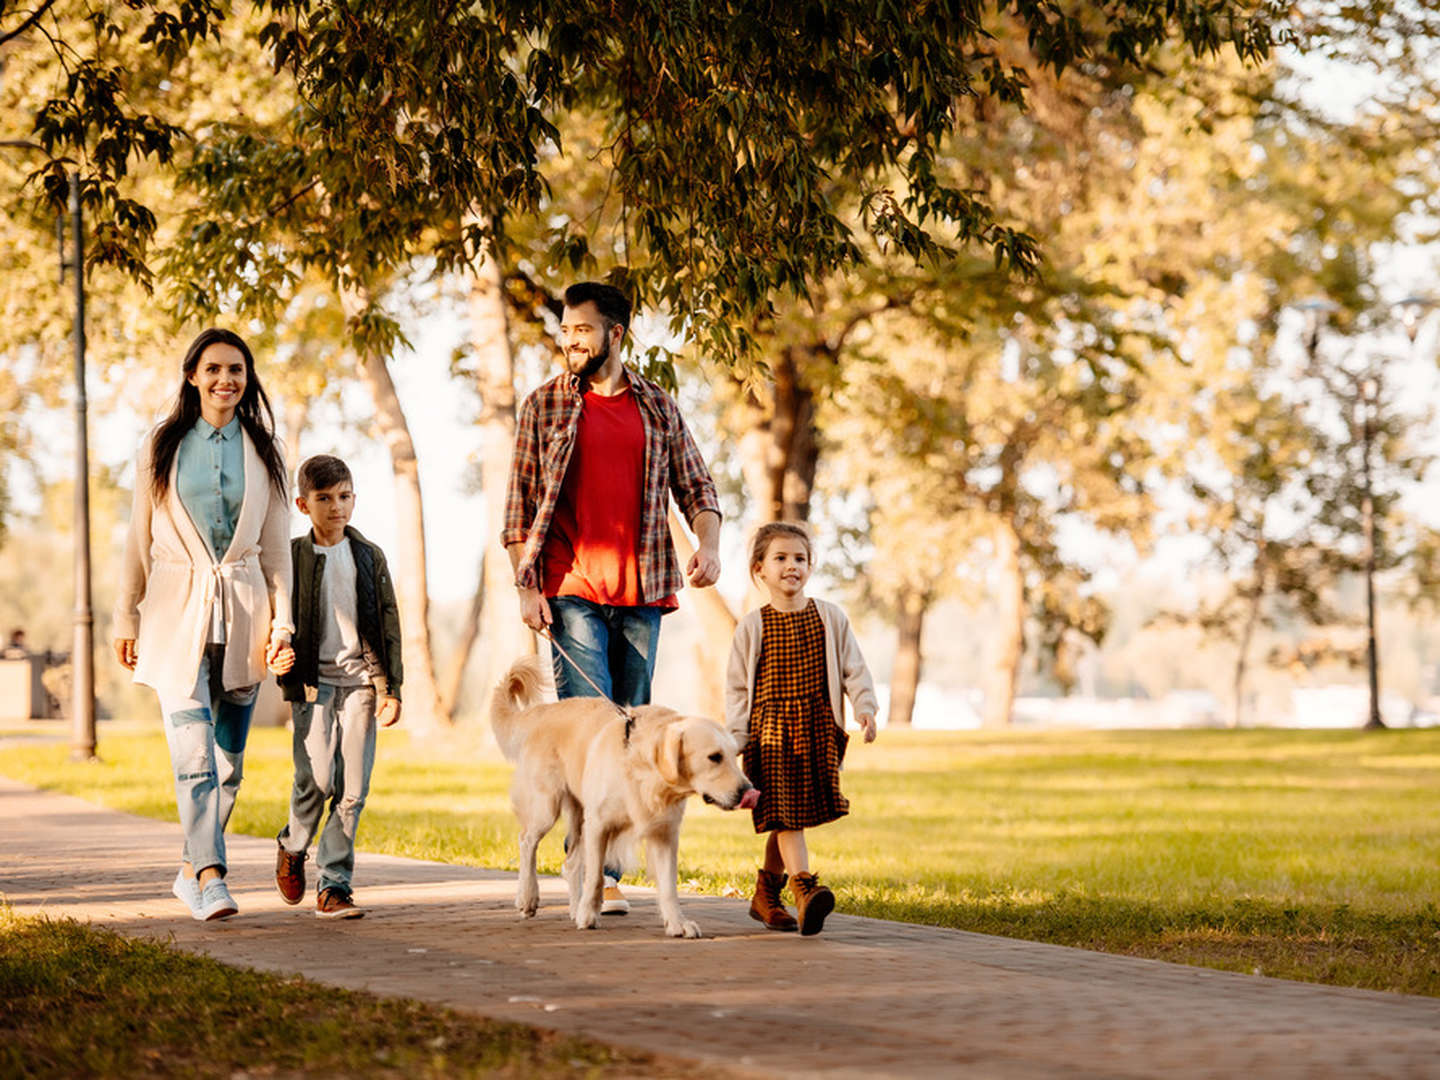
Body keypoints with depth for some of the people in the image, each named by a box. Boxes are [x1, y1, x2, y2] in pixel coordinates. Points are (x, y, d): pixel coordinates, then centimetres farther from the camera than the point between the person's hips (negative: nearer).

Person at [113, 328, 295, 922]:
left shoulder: (263, 452, 8)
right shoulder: (161, 447, 4)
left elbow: (277, 546, 9)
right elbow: (139, 539, 8)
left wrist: (282, 624, 2)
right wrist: (127, 617, 7)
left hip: (243, 612, 2)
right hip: (178, 611, -2)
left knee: (229, 757, 6)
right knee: (194, 752, -15)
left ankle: (192, 869, 20)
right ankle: (211, 876, -20)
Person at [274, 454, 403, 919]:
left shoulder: (370, 557, 10)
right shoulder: (292, 557, 3)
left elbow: (388, 624, 11)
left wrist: (389, 687, 4)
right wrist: (289, 681, -9)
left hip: (359, 680, 2)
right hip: (313, 681, -2)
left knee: (352, 788, -3)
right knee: (316, 777, -15)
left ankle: (333, 885, 3)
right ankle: (292, 846, 15)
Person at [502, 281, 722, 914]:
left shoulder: (658, 407, 11)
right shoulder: (544, 406, 5)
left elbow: (695, 487, 13)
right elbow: (519, 506, 5)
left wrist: (708, 544, -7)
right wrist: (525, 585, -5)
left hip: (642, 594, 3)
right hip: (571, 592, -3)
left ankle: (604, 866, 14)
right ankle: (598, 869, -15)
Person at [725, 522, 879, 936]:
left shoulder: (830, 618, 6)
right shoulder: (752, 627, 2)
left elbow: (853, 668, 8)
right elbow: (737, 685, 4)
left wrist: (865, 707, -7)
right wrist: (736, 736, -3)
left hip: (818, 729, 2)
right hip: (769, 729, -2)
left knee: (792, 819, 6)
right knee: (784, 814, -14)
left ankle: (766, 894, 21)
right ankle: (805, 890, -24)